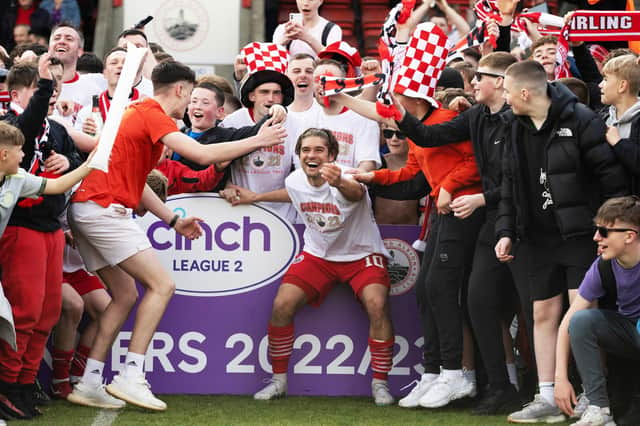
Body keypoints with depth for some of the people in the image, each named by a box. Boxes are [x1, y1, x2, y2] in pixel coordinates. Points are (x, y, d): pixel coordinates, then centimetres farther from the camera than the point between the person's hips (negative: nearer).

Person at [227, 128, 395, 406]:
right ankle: (279, 380, 5)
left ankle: (380, 384, -13)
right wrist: (256, 197, 24)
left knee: (377, 304, -29)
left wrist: (339, 183, -77)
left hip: (361, 255, -4)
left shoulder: (345, 181, -27)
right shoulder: (295, 180, -9)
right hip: (318, 255, 4)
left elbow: (356, 193, -54)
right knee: (282, 305, -13)